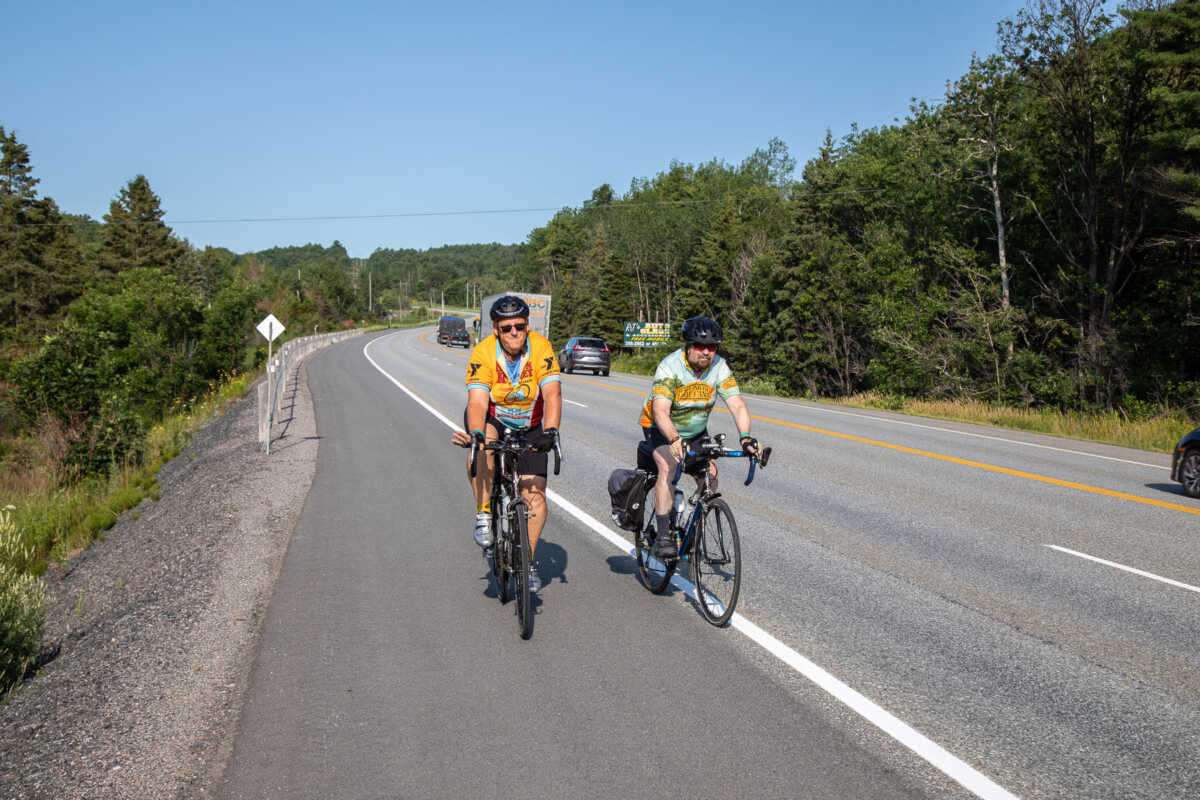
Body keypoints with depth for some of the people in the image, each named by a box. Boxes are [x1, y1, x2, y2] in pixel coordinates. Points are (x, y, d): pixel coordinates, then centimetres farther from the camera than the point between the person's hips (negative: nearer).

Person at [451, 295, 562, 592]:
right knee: (482, 442, -37)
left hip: (529, 429, 1)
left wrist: (550, 430, -48)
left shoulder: (541, 348, -22)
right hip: (492, 421, -1)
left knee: (535, 493, -11)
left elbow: (552, 394, -31)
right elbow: (477, 402, -32)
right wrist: (476, 434, -51)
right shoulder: (483, 353, -23)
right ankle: (483, 515, -19)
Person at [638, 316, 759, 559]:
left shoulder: (720, 368, -17)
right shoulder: (670, 367, -29)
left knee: (710, 476, -13)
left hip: (696, 430, 4)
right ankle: (663, 536, -25)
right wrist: (675, 440, -55)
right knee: (667, 469, -27)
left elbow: (737, 405, -24)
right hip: (662, 428, -4)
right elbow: (660, 411, -38)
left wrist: (746, 437, -42)